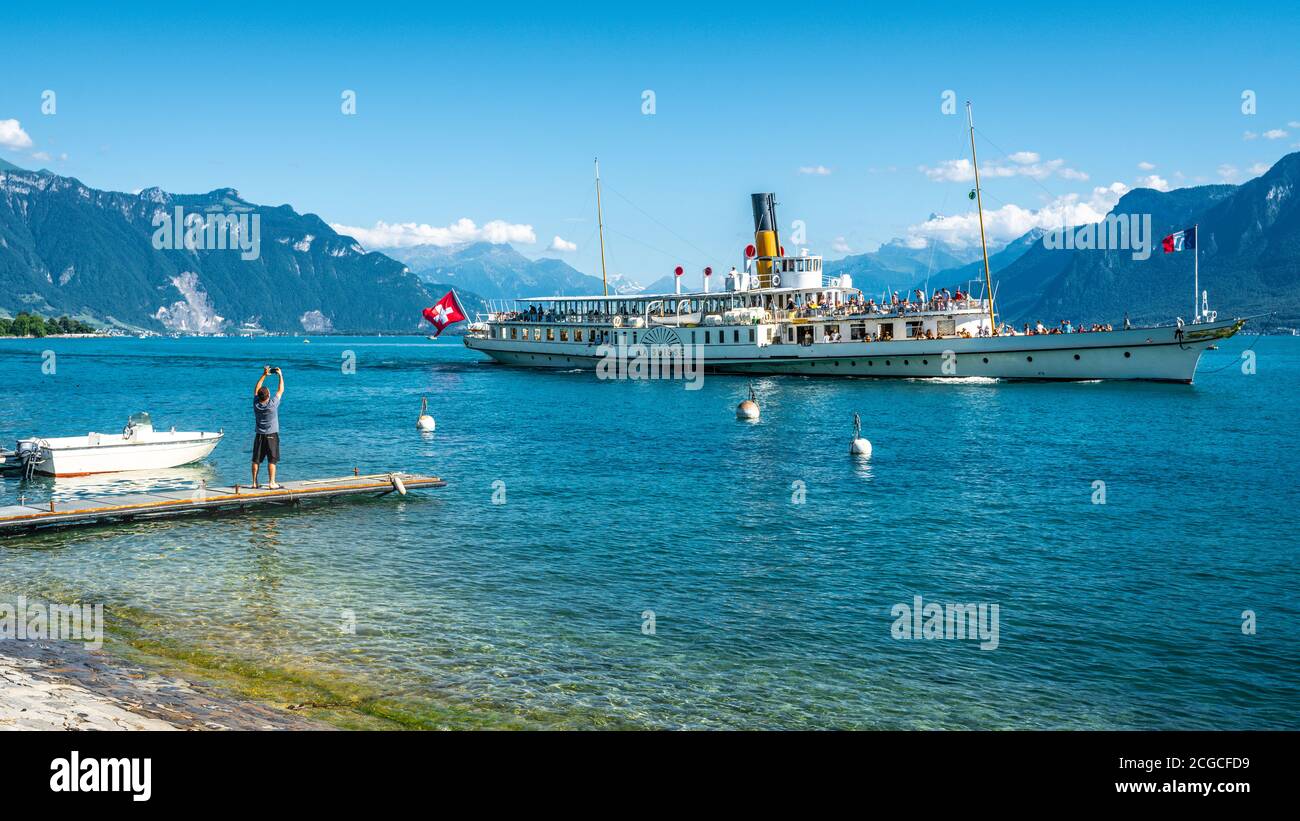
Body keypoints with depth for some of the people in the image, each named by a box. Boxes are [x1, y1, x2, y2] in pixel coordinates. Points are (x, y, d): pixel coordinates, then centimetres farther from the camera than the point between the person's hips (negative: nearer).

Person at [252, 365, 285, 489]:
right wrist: (280, 375, 4)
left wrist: (264, 375, 12)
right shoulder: (272, 404, -16)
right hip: (271, 435, -4)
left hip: (259, 436, 4)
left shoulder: (256, 403, -6)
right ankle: (272, 483, -4)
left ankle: (254, 482, 12)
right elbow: (281, 390, -5)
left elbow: (256, 389, 10)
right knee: (272, 460, -2)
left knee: (256, 460, 8)